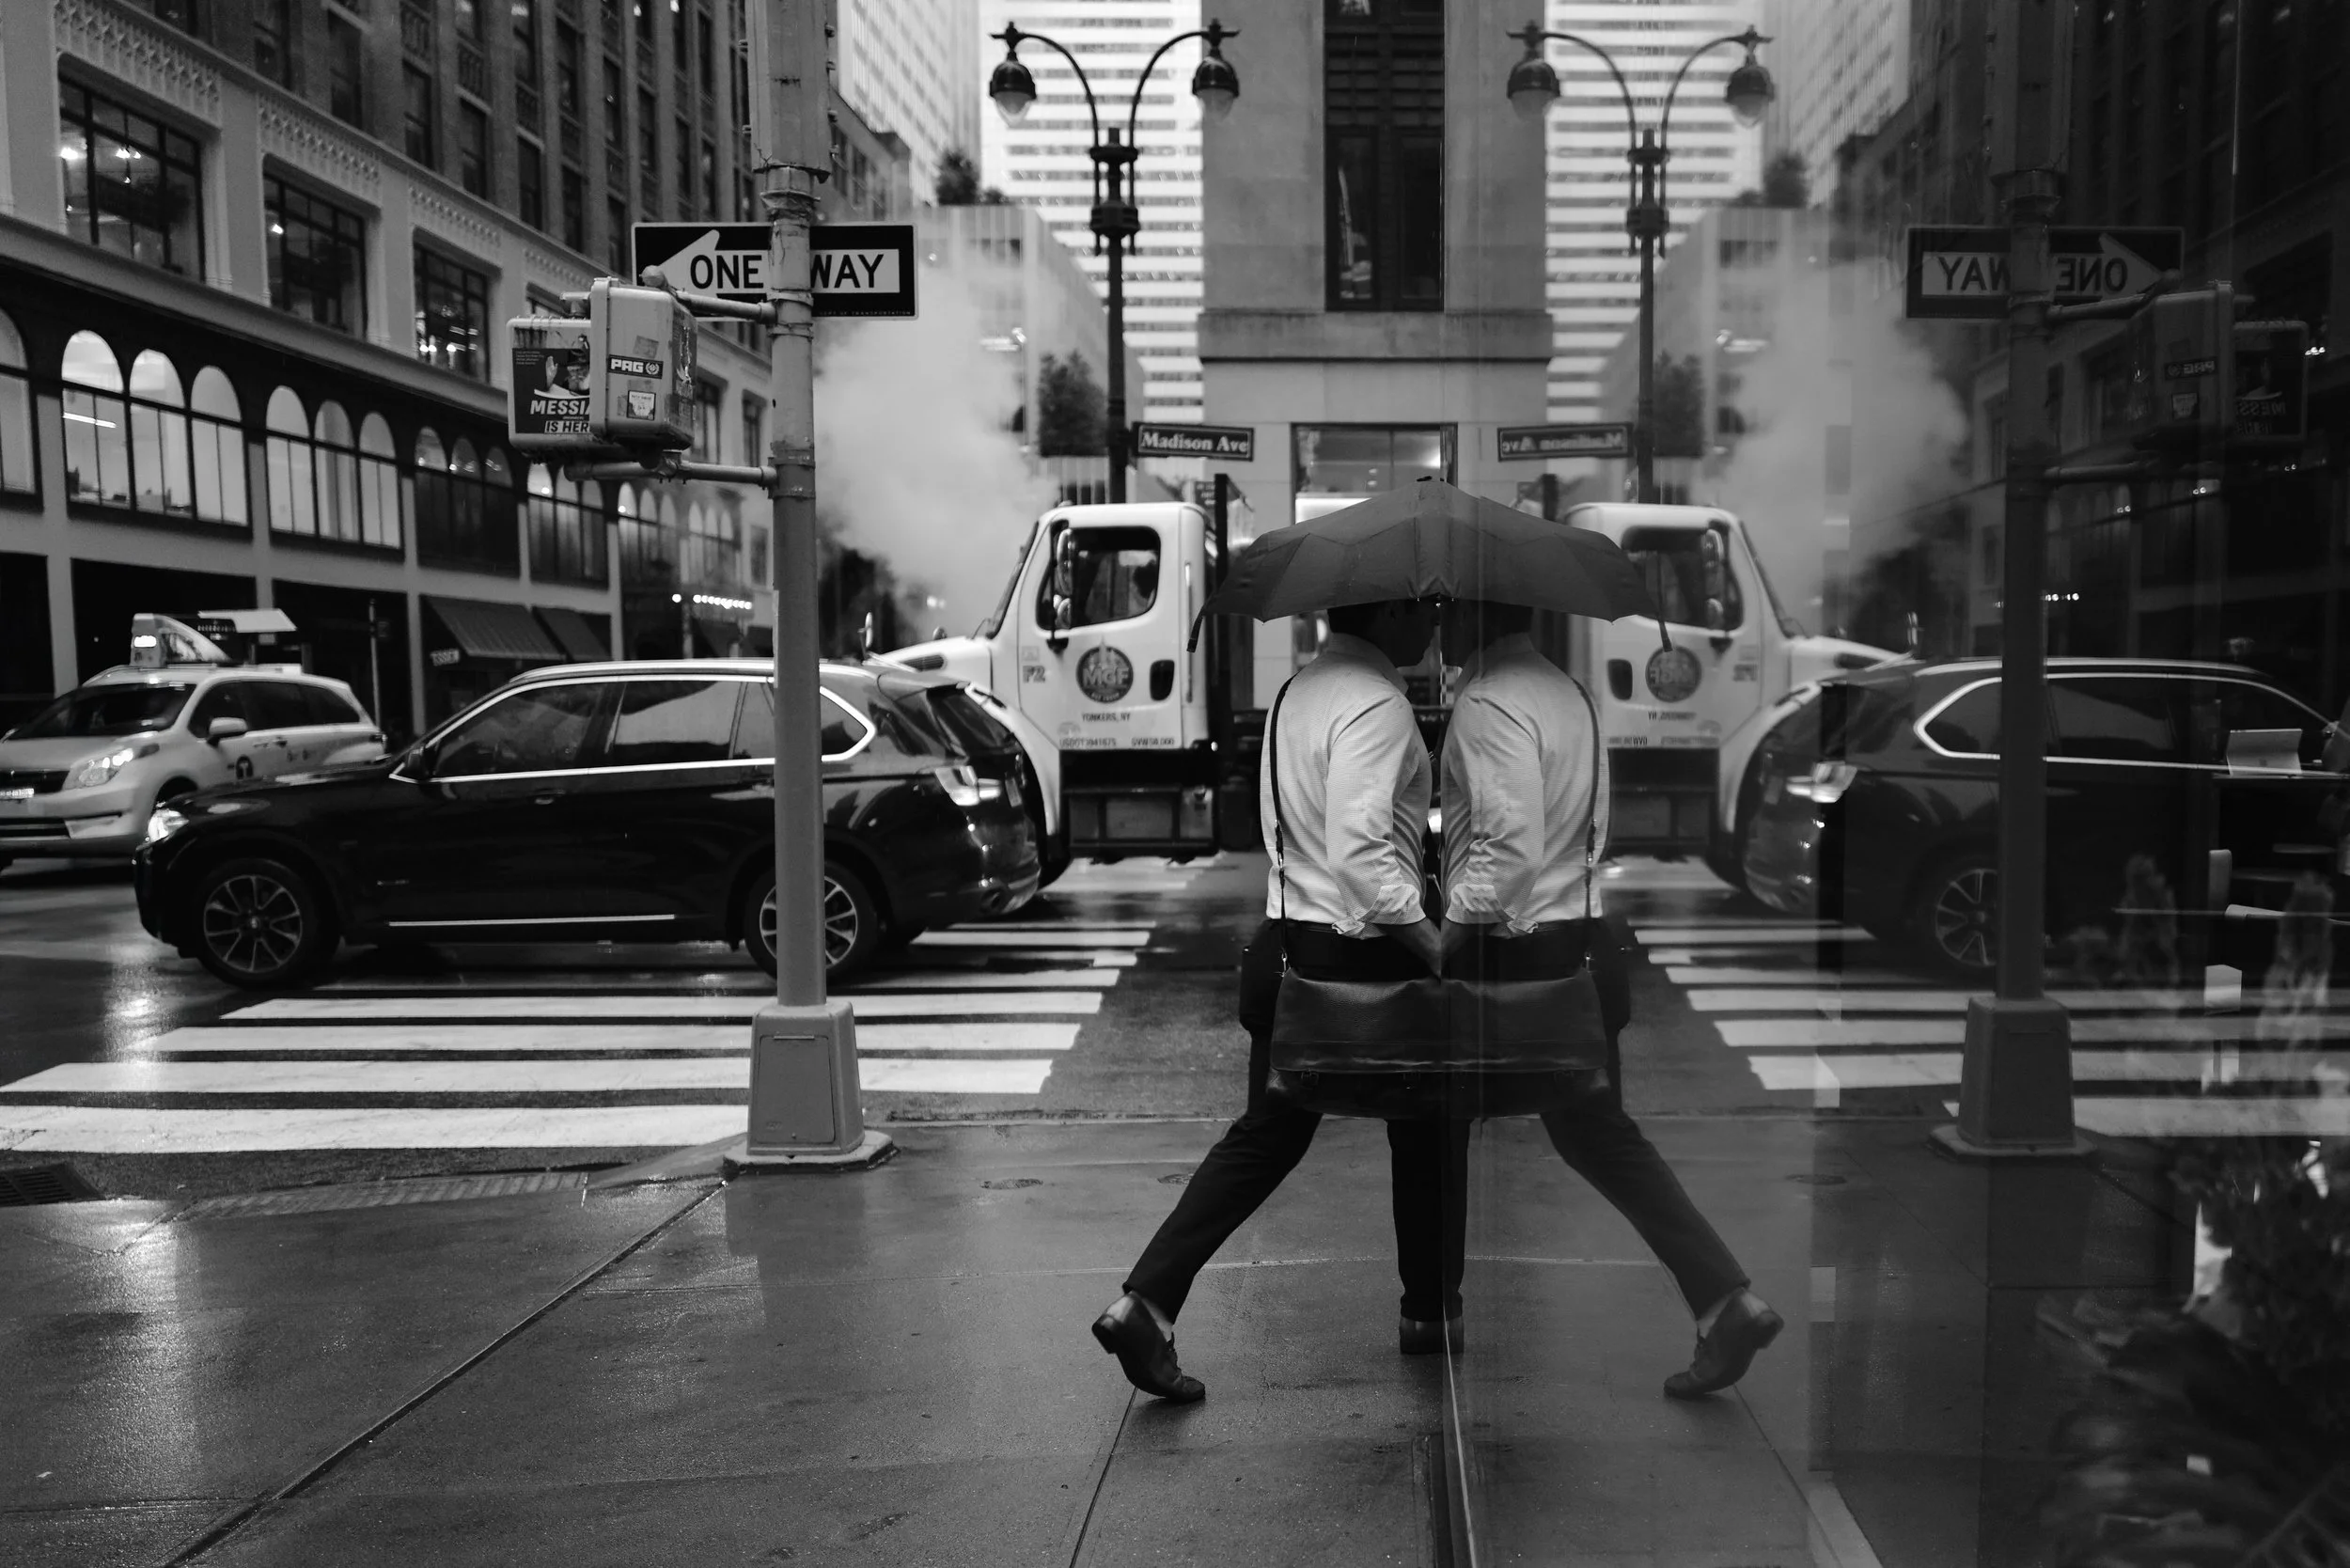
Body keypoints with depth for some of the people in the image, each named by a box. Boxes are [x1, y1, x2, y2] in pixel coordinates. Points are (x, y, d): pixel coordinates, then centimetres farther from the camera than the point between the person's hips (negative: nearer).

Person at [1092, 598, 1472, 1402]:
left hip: (1286, 942, 8)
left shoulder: (1298, 690, 11)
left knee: (1265, 1134, 12)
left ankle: (1146, 1303, 4)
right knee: (1428, 1128, 15)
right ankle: (1431, 1310, 30)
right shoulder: (1377, 704, -18)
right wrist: (1429, 938, -21)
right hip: (1362, 954, -8)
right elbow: (1360, 849, -28)